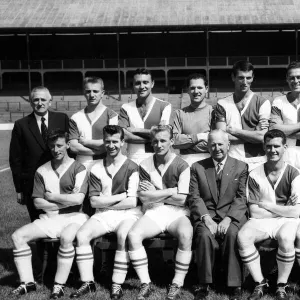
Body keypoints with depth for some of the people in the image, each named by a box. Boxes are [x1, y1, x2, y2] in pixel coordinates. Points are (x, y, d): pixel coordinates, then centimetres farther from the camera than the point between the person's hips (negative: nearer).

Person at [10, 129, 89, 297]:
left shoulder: (78, 169, -3)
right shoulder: (42, 171, 8)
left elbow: (78, 199, -14)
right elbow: (37, 202, 3)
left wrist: (51, 197, -5)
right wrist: (65, 202, -6)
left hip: (73, 217, -4)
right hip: (49, 218, 5)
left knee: (66, 238, -36)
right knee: (18, 236, -13)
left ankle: (59, 285, -22)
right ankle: (28, 282, -7)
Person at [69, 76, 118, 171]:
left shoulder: (111, 115, 3)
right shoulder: (76, 118, 9)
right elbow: (73, 147, 1)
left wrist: (85, 142, 1)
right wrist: (100, 150, -6)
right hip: (82, 165, 2)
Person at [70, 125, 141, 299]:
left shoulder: (131, 167, -3)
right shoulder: (96, 169, 7)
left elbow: (131, 202, -9)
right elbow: (94, 202, 0)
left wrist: (106, 202, -5)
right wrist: (121, 196, -7)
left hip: (127, 214, -3)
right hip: (103, 215, 4)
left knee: (124, 236, -34)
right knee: (82, 235, -21)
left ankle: (117, 285, -21)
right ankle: (88, 283, -10)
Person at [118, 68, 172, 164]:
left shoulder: (164, 106, 4)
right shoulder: (126, 108, 8)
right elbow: (124, 136, -4)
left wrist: (136, 130, -4)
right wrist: (153, 138, -8)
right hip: (133, 161, 1)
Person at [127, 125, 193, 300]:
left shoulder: (182, 166, -1)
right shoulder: (145, 166, 6)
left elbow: (181, 199, -7)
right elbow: (145, 198, -2)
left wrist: (155, 194, -2)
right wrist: (171, 190, -6)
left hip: (177, 213, -2)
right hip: (153, 213, 2)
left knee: (186, 235, -34)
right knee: (133, 235, -26)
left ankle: (177, 284, -18)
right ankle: (146, 284, -13)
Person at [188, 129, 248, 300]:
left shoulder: (241, 167, 10)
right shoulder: (198, 167, 12)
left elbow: (241, 198, 1)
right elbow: (194, 197, 3)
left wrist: (228, 219, -15)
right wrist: (206, 218, -13)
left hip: (232, 216, -1)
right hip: (206, 215, 1)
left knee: (232, 234, -33)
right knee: (205, 235, -31)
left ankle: (235, 285, -21)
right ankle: (204, 284, -18)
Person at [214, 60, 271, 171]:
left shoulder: (262, 103, 5)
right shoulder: (222, 104, 8)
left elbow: (263, 137, -5)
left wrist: (234, 131, -2)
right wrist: (253, 135, -6)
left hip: (256, 161, 0)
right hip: (231, 161, 1)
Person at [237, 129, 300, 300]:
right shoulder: (255, 175, 0)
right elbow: (255, 212, -3)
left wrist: (267, 205, -8)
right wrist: (283, 210, -6)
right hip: (262, 221, 2)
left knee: (285, 238, -35)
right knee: (243, 236, -28)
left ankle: (282, 286, -13)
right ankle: (261, 283, -10)